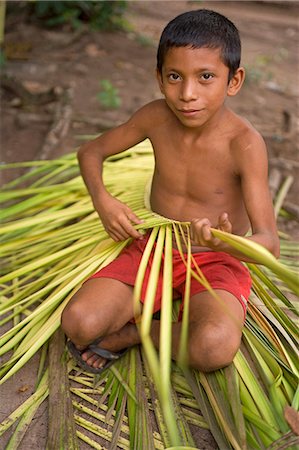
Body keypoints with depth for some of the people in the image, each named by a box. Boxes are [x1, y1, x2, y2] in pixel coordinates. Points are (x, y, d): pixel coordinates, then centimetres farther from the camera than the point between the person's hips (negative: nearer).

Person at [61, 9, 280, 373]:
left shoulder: (244, 143, -20)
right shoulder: (155, 118, -8)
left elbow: (269, 244, -25)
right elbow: (91, 151, 9)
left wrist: (227, 242, -48)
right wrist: (103, 201, -12)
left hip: (215, 263, -2)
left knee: (216, 347, -34)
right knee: (79, 323, -21)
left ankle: (131, 333, -7)